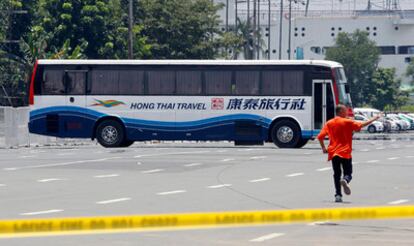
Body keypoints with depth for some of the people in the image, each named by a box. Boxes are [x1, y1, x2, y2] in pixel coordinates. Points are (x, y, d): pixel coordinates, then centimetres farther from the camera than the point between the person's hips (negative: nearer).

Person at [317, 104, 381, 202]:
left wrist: (323, 148, 11)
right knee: (348, 173, 5)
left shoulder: (329, 123, 5)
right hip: (345, 153, -3)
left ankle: (338, 195, -1)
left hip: (333, 153, 3)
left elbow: (320, 136, -1)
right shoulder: (347, 122, -5)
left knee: (337, 174, 8)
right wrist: (375, 118, 0)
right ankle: (345, 180, -30)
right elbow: (362, 125, -8)